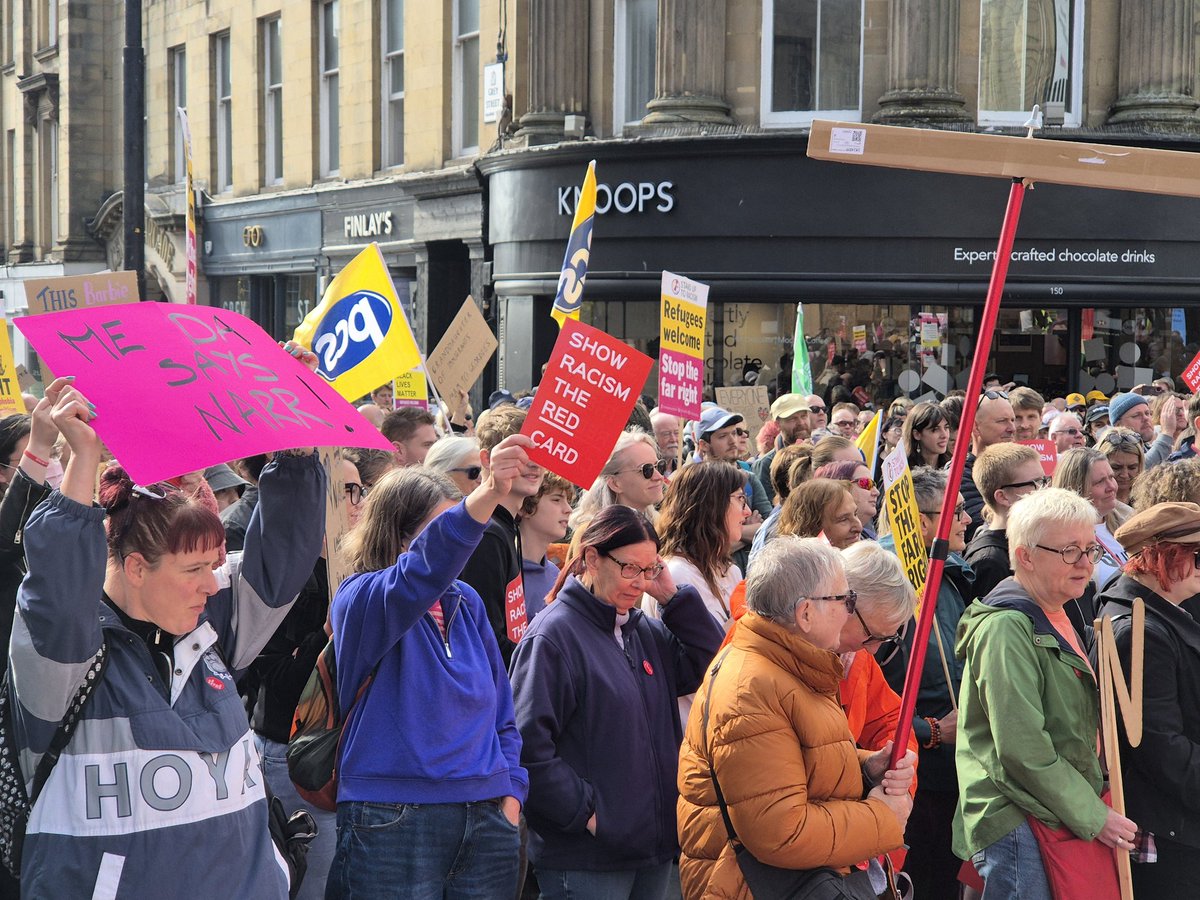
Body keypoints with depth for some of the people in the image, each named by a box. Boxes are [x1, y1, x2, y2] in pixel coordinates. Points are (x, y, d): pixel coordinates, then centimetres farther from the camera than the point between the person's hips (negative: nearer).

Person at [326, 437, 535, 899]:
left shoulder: (467, 603, 13)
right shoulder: (360, 600, -6)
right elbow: (417, 574, -29)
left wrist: (511, 792, 6)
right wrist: (486, 496, -43)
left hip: (487, 823, 6)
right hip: (394, 822, -5)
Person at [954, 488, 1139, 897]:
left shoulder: (1057, 619, 16)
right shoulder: (1006, 627, -15)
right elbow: (1022, 748, -21)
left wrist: (1096, 805, 15)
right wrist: (1094, 817, -15)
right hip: (1017, 827, -9)